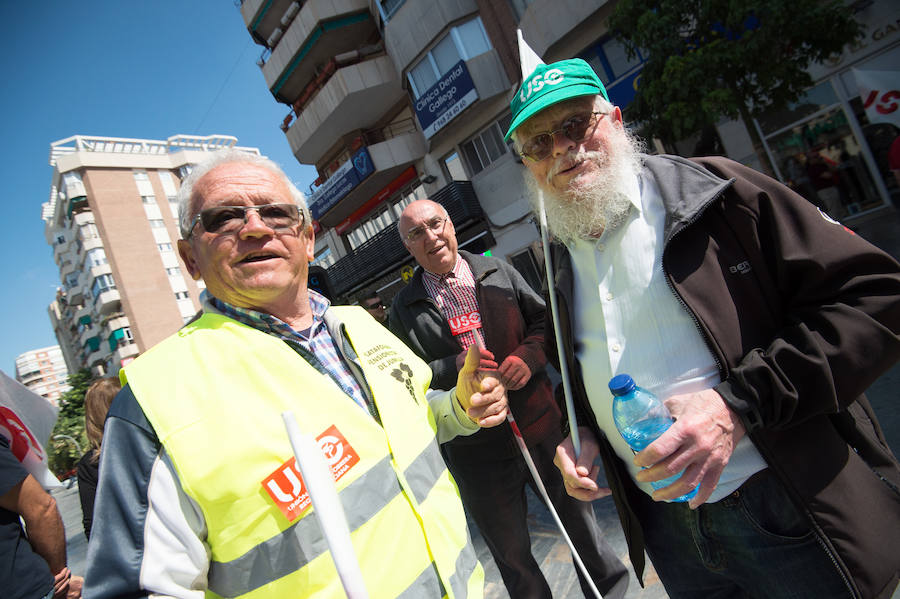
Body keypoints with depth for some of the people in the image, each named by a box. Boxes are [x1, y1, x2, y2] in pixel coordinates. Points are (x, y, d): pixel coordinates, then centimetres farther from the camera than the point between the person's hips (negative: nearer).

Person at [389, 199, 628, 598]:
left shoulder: (497, 272, 5)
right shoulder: (404, 308, 0)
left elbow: (546, 321, 8)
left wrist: (529, 355, -11)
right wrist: (453, 367, -19)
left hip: (540, 425, 2)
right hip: (476, 449, -1)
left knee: (578, 516, 21)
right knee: (511, 554, 16)